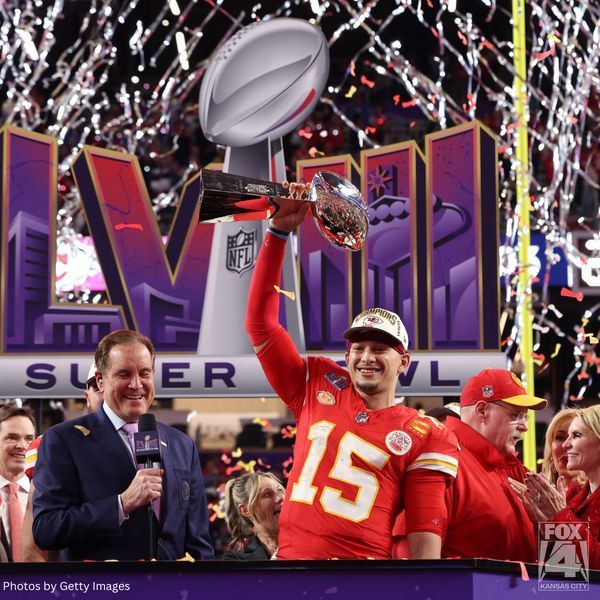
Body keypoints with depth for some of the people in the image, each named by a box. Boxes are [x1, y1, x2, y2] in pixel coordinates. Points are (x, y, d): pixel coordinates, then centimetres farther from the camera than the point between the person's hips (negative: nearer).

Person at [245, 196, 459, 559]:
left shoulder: (425, 438, 2)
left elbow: (425, 537, -4)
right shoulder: (318, 388, 10)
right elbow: (261, 320, 9)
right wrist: (279, 232, 2)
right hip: (291, 556, 3)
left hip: (367, 556, -3)